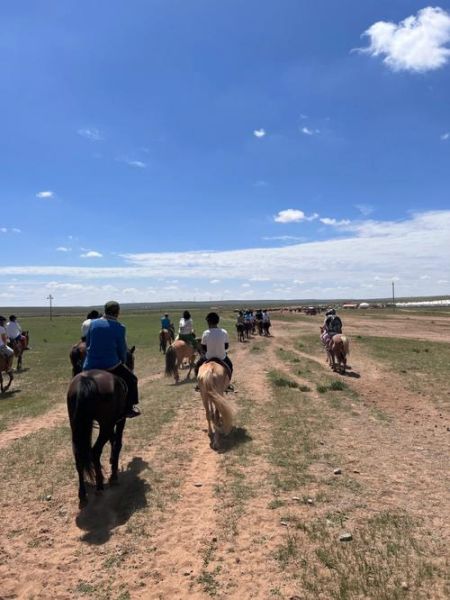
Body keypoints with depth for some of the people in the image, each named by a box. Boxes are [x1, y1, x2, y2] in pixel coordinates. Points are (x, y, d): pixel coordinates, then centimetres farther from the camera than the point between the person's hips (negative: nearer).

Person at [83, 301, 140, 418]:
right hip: (110, 365, -4)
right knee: (131, 379, 17)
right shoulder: (119, 327, -7)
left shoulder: (93, 323, 5)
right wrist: (122, 361, 17)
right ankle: (129, 409, 19)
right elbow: (122, 349, -1)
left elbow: (87, 344, 11)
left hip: (90, 366, 4)